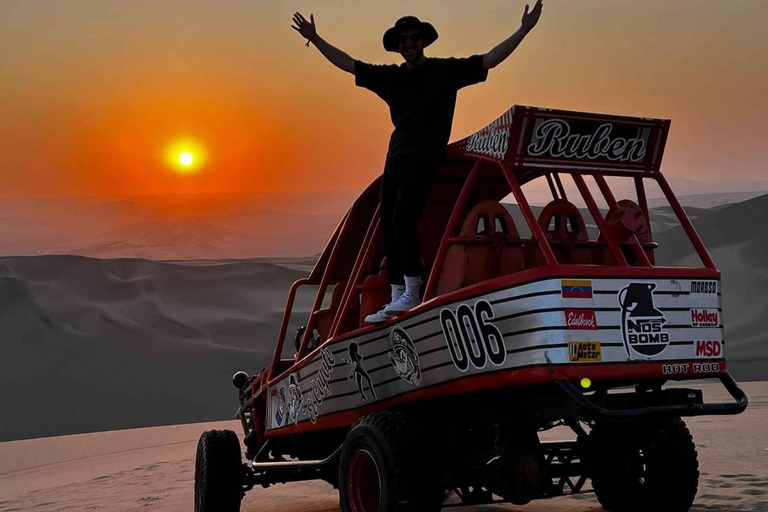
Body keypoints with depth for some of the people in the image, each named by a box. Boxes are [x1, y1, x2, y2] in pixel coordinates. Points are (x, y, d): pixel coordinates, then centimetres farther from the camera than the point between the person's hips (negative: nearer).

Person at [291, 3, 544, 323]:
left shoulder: (446, 70, 4)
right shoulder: (388, 77, 16)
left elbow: (490, 60, 0)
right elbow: (347, 63, 21)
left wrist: (523, 30, -7)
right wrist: (315, 39, 18)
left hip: (424, 158, -6)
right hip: (395, 158, 6)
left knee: (402, 220, -20)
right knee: (389, 228, 3)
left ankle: (412, 293, -14)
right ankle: (397, 298, 8)